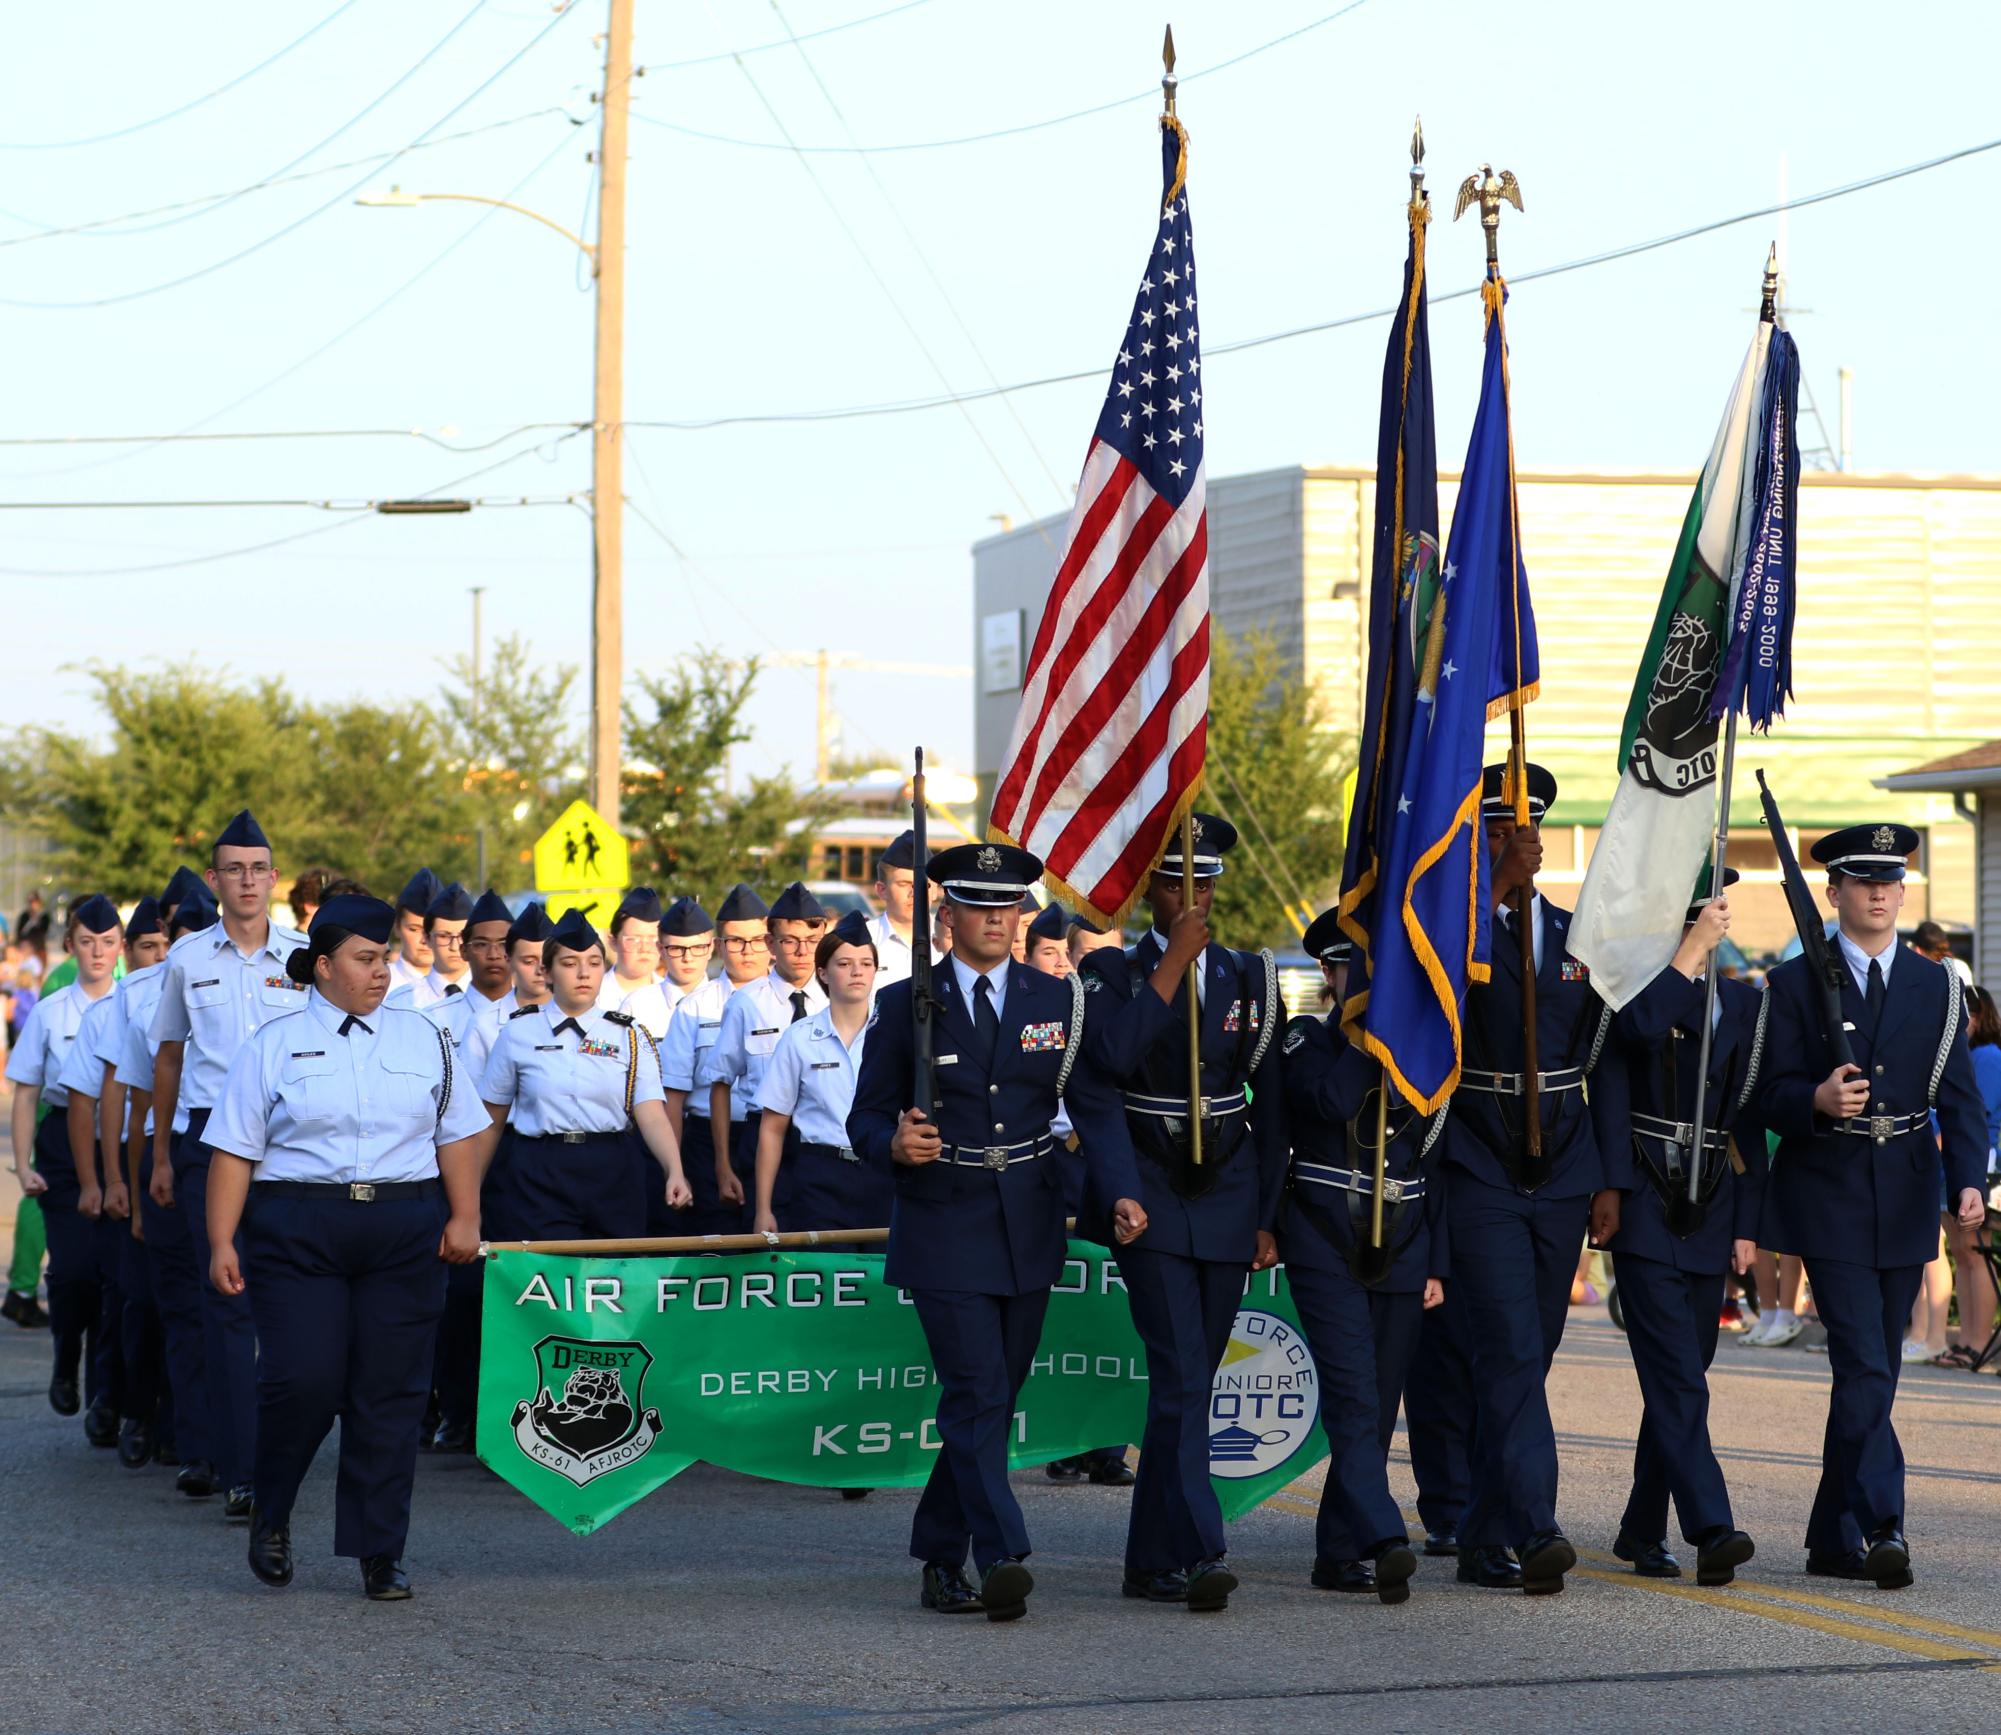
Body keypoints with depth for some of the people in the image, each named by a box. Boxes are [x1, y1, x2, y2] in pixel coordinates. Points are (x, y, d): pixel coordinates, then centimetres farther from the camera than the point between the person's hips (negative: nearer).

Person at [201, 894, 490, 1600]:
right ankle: (269, 1514, 14)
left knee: (390, 1393, 0)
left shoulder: (422, 1038, 13)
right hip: (297, 1232, -2)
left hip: (406, 1235, 2)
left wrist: (465, 1218, 2)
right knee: (303, 1381, -13)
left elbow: (458, 1135, 13)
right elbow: (235, 1151, 2)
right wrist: (221, 1243, -5)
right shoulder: (275, 1045, 5)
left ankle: (379, 1552, 8)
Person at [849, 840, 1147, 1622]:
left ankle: (941, 1558, 22)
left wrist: (1121, 1193, -15)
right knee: (977, 1395, -14)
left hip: (1027, 1230, 3)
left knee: (994, 1398, 9)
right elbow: (867, 1117, 2)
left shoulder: (1058, 1001, 7)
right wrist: (895, 1146, -21)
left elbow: (1096, 1109, 1)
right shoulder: (905, 1004, 2)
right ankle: (1002, 1559, -20)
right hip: (943, 1229, -3)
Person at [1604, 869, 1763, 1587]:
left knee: (1679, 1379, 9)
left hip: (1710, 1208, 5)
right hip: (1645, 1204, -5)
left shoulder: (1745, 1001, 14)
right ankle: (1711, 1530, -21)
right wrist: (1692, 950, -22)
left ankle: (1642, 1529, 20)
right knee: (1678, 1379, -13)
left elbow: (1750, 1118, 15)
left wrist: (1748, 1222, 10)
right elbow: (1642, 1026, -28)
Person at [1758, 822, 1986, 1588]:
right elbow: (1774, 1098, -3)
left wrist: (1968, 1180, -13)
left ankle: (1834, 1539, 18)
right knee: (1864, 1368, -15)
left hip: (1905, 1207, 3)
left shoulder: (1937, 986, 9)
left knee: (1871, 1374, 9)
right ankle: (1882, 1527, -19)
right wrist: (1817, 1101, -26)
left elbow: (1960, 1098, 3)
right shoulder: (1795, 984, 1)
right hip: (1831, 1201, -3)